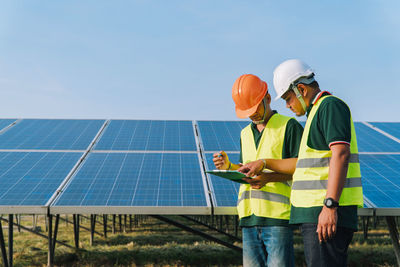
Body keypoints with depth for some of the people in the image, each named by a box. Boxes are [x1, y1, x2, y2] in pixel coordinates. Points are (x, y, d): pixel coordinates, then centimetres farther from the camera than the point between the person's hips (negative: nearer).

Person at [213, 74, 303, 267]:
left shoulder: (289, 126, 1)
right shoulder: (245, 133, 22)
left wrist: (269, 177, -19)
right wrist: (229, 167, 3)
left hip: (278, 215, -6)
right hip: (249, 216, 6)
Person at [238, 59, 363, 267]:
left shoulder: (331, 106, -7)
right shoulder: (316, 112, 24)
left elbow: (340, 155, -20)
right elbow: (306, 165, 30)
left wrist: (330, 205, -26)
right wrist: (264, 163, 27)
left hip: (328, 213, -10)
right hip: (314, 212, 10)